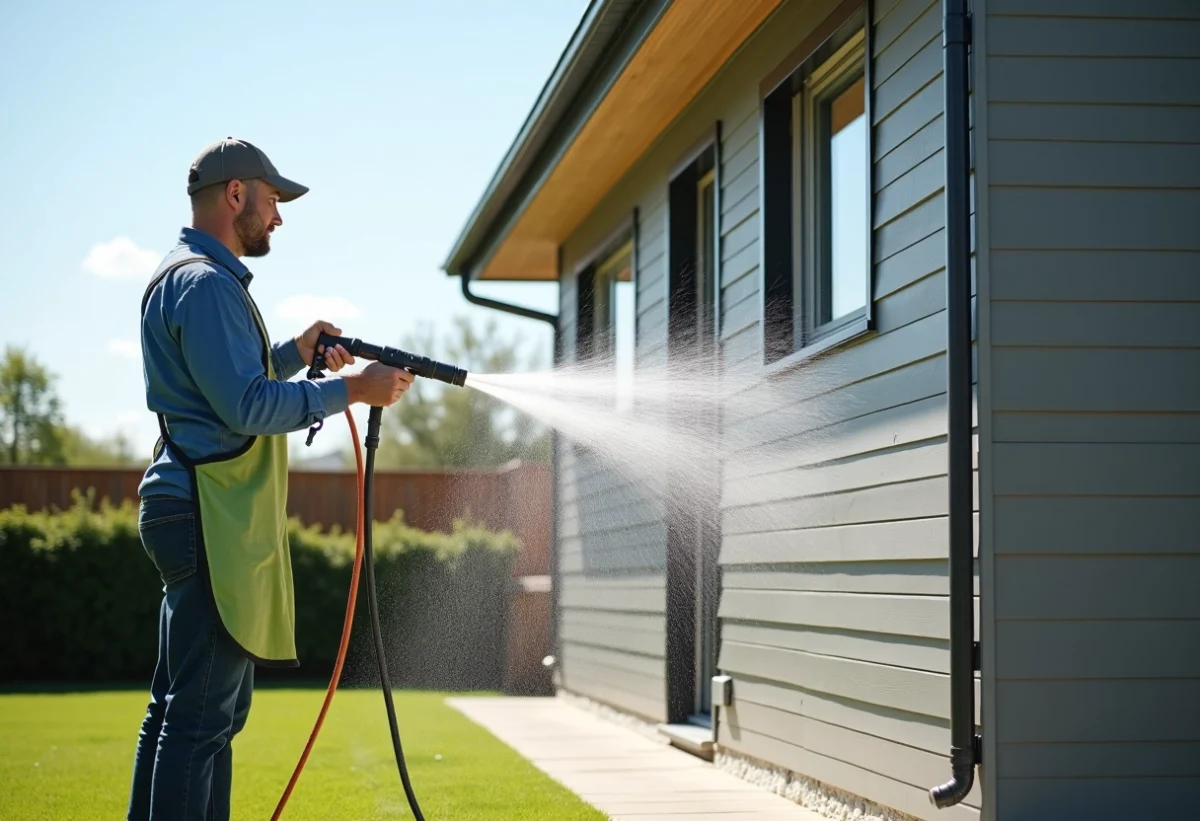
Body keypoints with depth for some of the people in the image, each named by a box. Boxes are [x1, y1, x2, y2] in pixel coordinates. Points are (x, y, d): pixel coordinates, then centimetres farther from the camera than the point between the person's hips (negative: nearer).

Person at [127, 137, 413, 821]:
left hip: (212, 517, 11)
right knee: (203, 712, -11)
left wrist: (296, 352, 19)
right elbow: (247, 406, -20)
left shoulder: (189, 278, 21)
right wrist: (351, 389, -15)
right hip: (213, 516, -11)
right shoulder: (205, 283, -13)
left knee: (181, 703, 14)